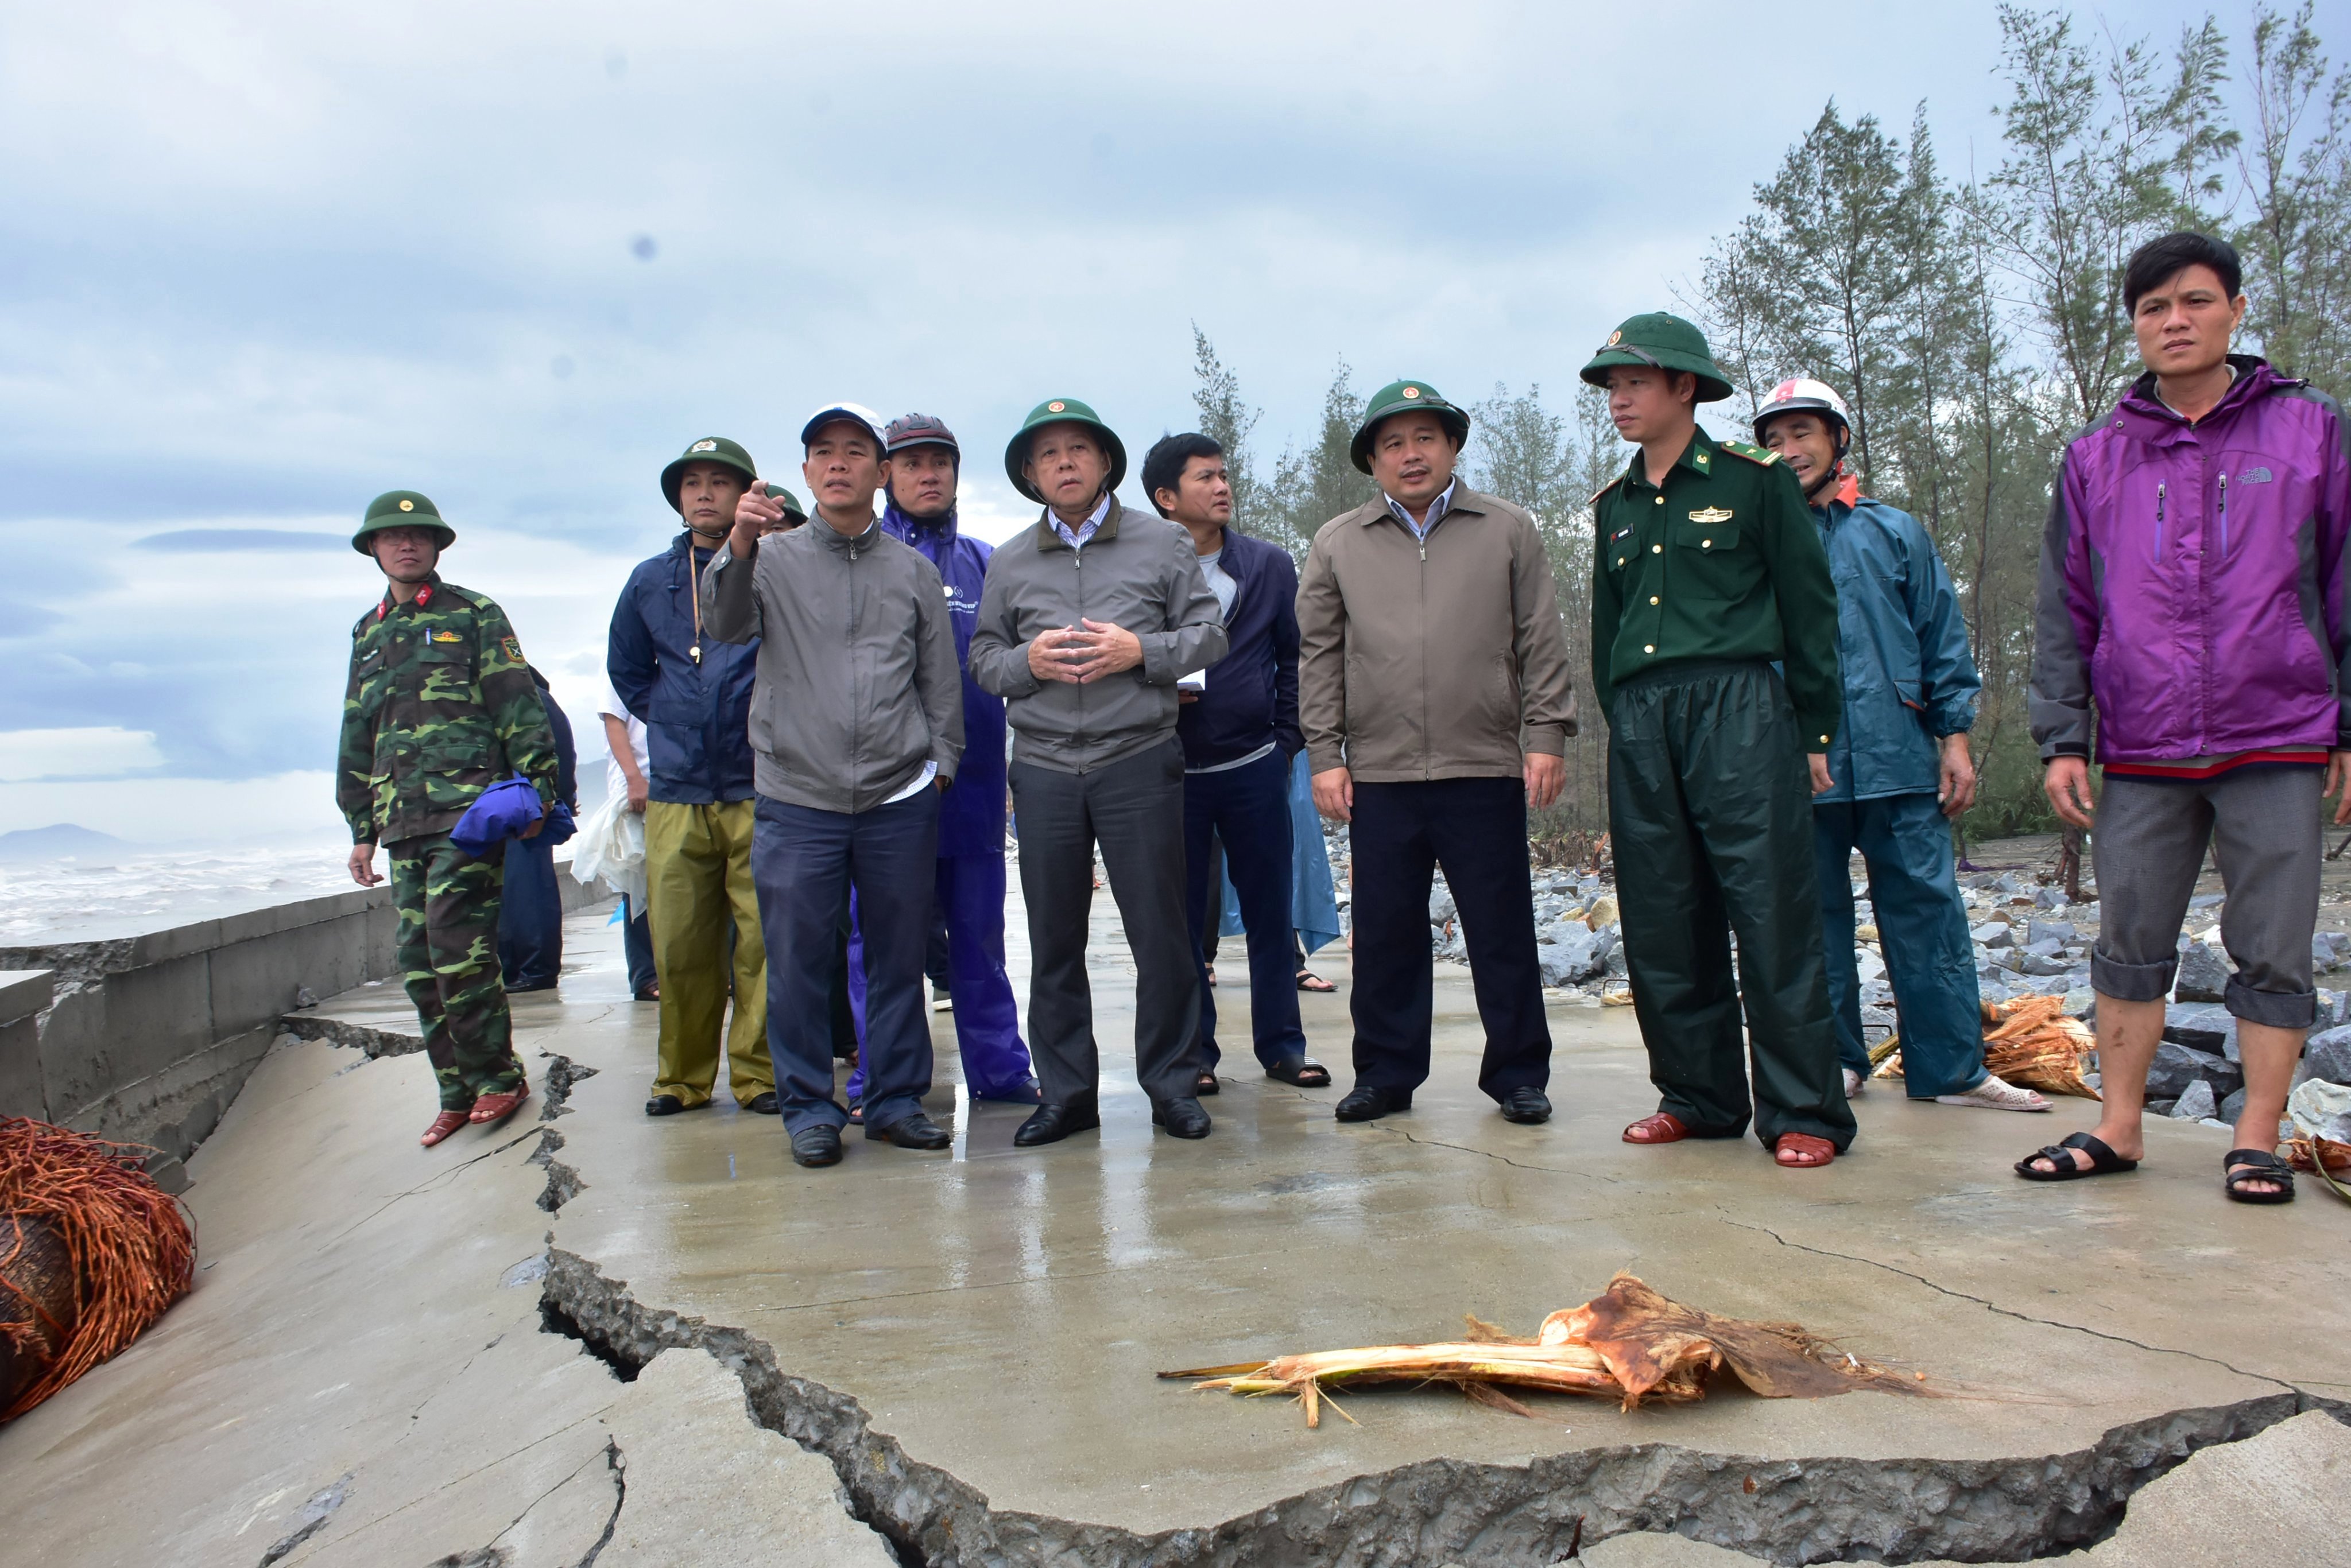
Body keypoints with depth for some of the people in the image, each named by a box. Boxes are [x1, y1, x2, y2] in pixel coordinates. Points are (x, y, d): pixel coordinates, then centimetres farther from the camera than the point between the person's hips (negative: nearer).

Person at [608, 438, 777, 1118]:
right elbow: (626, 669, 27)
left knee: (763, 936, -2)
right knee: (678, 943, 5)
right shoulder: (650, 581, 13)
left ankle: (758, 1072, 10)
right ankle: (682, 1075, 18)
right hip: (676, 792, 4)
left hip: (758, 789, -3)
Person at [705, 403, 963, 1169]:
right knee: (798, 961, 2)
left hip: (900, 801, 1)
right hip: (796, 799, -1)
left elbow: (941, 679, 14)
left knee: (899, 956, 7)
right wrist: (739, 545, -26)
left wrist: (940, 762, 6)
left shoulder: (914, 570, 12)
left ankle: (896, 1099, 20)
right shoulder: (774, 559, 8)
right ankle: (808, 1106, 15)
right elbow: (725, 625, -10)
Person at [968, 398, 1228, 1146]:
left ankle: (1172, 1084, 15)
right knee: (1055, 939, 7)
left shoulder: (1162, 543, 6)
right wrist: (1028, 662, -9)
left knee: (1159, 931, 1)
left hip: (1140, 760, -2)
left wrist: (1139, 650, -12)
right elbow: (982, 656, 12)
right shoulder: (1009, 562, 12)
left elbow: (1207, 635, 4)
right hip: (1043, 769, 2)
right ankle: (1067, 1093, 18)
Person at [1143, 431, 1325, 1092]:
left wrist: (1286, 738, 7)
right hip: (1171, 771, -2)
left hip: (1254, 767, 2)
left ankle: (1281, 1043, 20)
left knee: (1269, 912, 7)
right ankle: (1194, 1052, 18)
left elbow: (1295, 658, 12)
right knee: (1182, 918, 6)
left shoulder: (1270, 566, 6)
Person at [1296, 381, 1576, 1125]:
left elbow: (1541, 643, 7)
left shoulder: (1509, 530, 8)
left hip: (1486, 769, -1)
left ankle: (1518, 1073, 18)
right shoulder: (1337, 544, 10)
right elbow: (1319, 656, 9)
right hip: (1379, 773, 1)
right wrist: (1325, 754, 3)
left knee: (1503, 930, 4)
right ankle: (1386, 1074, 20)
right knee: (1384, 933, 6)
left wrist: (1546, 734, -1)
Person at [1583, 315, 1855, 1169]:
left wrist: (1813, 731, -1)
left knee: (1771, 915, -7)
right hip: (1640, 722, 5)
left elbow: (1810, 610, 2)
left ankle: (1804, 1113, 2)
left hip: (1740, 707, -5)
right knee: (1662, 923, 6)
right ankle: (1699, 1097, 18)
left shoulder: (1754, 480, 2)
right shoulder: (1615, 504, 17)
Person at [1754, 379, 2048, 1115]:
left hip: (1897, 759, 0)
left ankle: (1951, 1068, 11)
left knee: (1927, 910, 2)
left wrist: (1955, 736, 3)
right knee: (1816, 920, 7)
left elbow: (1944, 637, 11)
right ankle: (1836, 1063, 19)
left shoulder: (1894, 533, 11)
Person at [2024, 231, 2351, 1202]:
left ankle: (2258, 1141, 14)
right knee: (2129, 947, 6)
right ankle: (2117, 1129, 15)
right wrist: (2061, 740, 2)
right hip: (2142, 752, 2)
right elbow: (2064, 611, 9)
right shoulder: (2096, 457, 9)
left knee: (2272, 954, 3)